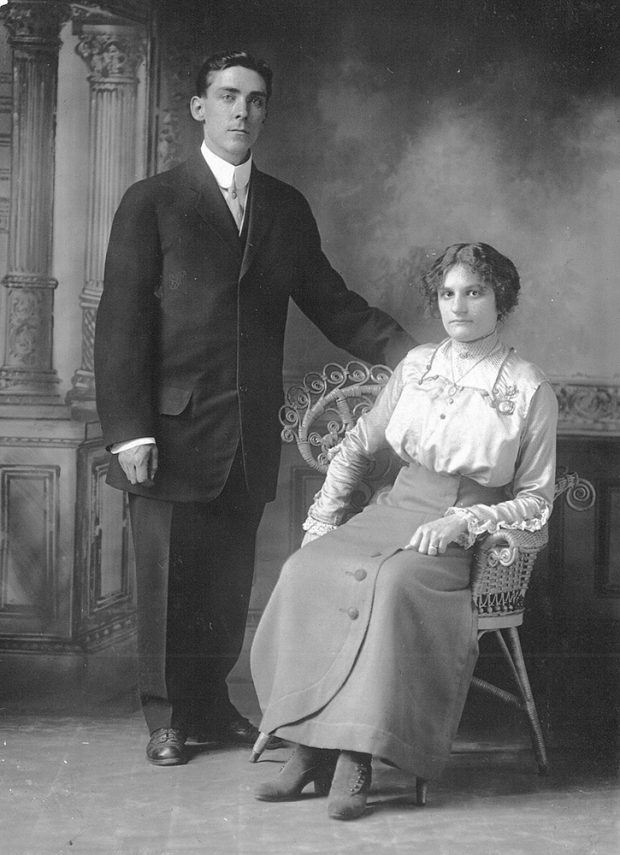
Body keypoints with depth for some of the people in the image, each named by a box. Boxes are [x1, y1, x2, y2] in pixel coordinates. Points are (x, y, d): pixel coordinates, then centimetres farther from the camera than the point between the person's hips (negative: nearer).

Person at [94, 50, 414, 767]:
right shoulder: (151, 203, -2)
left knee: (229, 579, 11)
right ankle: (167, 717, 19)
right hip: (174, 432, -4)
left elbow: (329, 301, 13)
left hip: (251, 435, 4)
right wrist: (128, 431, -13)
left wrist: (407, 352, -2)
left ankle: (210, 703, 27)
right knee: (169, 579, 4)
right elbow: (121, 323, -6)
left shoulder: (286, 208, 11)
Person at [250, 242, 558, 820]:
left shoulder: (531, 391, 0)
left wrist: (460, 522, -13)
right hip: (392, 513, 4)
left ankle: (355, 756, -34)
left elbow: (535, 500, 1)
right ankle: (309, 747, -26)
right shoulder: (418, 365, 13)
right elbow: (359, 444, 20)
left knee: (391, 583, -37)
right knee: (304, 571, -26)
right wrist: (323, 520, 9)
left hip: (465, 539, -4)